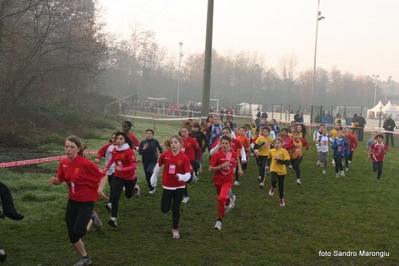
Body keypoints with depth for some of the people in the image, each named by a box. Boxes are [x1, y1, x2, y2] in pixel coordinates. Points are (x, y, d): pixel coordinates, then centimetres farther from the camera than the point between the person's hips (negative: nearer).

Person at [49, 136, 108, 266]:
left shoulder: (85, 163, -24)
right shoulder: (63, 163, -6)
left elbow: (103, 175, -16)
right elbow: (60, 180, 8)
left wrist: (100, 190, -27)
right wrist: (54, 180, -14)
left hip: (86, 202, -6)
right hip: (72, 201, 6)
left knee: (77, 232, -14)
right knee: (72, 235, 8)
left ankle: (91, 219, 21)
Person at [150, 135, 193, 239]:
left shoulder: (184, 158, -16)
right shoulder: (165, 155, -10)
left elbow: (188, 174, -16)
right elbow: (158, 166, 6)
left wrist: (181, 177, -37)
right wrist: (154, 178, 15)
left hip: (179, 187, -1)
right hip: (167, 186, 2)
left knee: (176, 209, 4)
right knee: (165, 209, 0)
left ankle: (175, 229, 22)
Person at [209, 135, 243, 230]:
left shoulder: (233, 154, -8)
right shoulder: (216, 155, -17)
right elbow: (210, 169, -21)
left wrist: (239, 168, 13)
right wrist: (222, 165, -29)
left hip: (228, 181, -1)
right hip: (218, 180, 1)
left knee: (221, 198, -23)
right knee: (222, 198, 23)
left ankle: (219, 221, -10)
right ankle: (228, 200, 62)